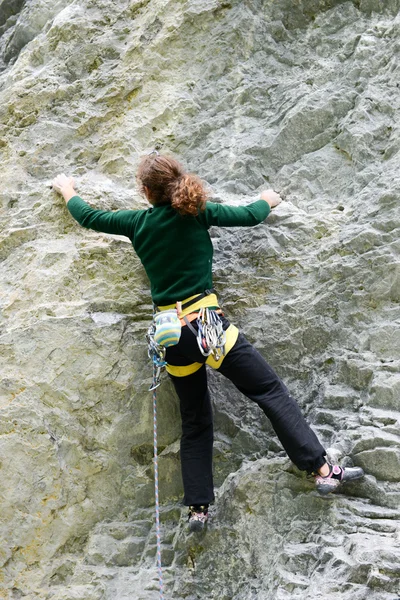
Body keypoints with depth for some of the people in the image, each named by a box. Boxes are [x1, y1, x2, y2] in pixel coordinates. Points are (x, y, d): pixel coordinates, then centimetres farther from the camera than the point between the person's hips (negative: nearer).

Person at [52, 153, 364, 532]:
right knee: (271, 393, -1)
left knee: (194, 423, 16)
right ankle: (322, 470, -6)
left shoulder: (137, 223, 7)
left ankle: (198, 508, 19)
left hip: (171, 334, 4)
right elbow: (250, 216, 7)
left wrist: (68, 191, 39)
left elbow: (88, 217, 20)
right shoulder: (196, 212, -1)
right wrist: (267, 200, 30)